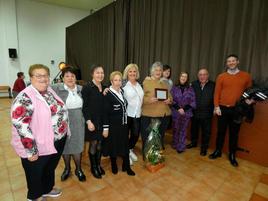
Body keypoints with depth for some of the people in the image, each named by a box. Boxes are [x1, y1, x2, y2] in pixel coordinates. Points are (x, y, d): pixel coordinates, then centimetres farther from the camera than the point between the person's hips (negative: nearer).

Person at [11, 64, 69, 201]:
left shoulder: (50, 91, 3)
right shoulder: (25, 97, -21)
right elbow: (19, 124, -27)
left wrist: (64, 130, 13)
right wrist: (31, 150, -24)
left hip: (58, 141, 7)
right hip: (38, 147, -7)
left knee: (51, 168, 27)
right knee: (35, 173, 19)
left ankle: (47, 189, 53)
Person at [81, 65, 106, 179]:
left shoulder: (104, 88, 6)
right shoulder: (87, 88, -11)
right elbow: (84, 106, -12)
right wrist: (88, 121, -18)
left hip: (102, 120, 5)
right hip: (92, 120, -5)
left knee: (100, 143, 13)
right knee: (93, 144, 7)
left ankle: (98, 165, 32)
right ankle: (93, 167, 26)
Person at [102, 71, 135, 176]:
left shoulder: (122, 91, 5)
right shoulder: (108, 94, -15)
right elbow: (105, 112, -15)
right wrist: (106, 128, -14)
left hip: (124, 124, 6)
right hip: (113, 125, -6)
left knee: (125, 145, 12)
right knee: (113, 145, 11)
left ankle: (126, 166, 28)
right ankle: (114, 165, 33)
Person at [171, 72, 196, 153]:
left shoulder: (190, 89, 2)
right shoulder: (174, 88, 1)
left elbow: (193, 102, 0)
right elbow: (171, 100, -3)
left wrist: (184, 109, -12)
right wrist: (178, 108, -13)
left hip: (186, 113, 0)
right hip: (175, 112, 0)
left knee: (183, 130, 5)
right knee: (175, 129, 10)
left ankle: (181, 147, 14)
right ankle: (175, 145, 27)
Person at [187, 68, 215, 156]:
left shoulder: (213, 85, -7)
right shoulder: (194, 84, 1)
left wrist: (214, 109, -14)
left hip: (207, 113, -2)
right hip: (195, 112, 3)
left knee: (206, 131, 10)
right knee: (194, 129, 20)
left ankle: (204, 147, 28)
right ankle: (193, 142, 42)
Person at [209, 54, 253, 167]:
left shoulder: (246, 76, 4)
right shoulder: (221, 77, 1)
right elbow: (217, 93, 0)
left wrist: (250, 99, -9)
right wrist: (216, 106, -6)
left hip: (237, 110, 0)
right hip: (223, 109, 0)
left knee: (234, 133, 10)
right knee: (221, 131, 10)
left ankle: (232, 155, 24)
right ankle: (218, 151, 26)